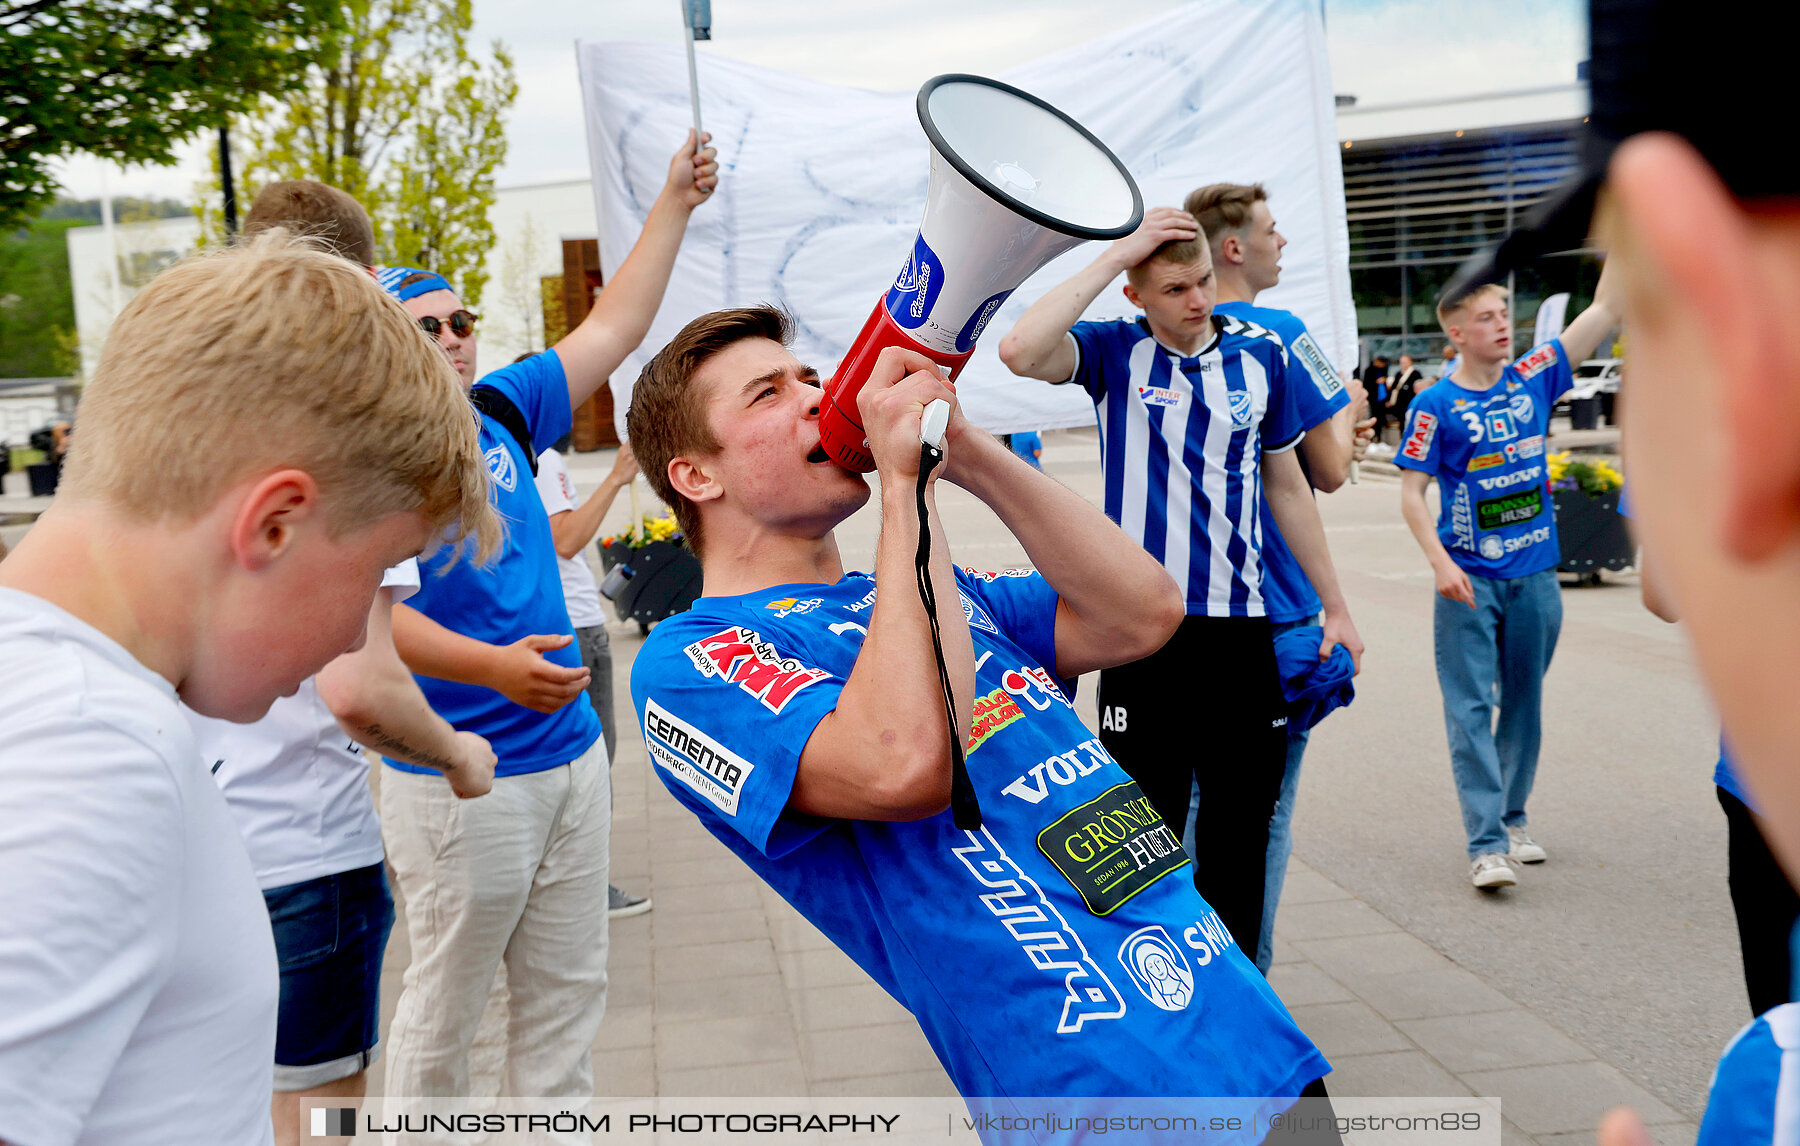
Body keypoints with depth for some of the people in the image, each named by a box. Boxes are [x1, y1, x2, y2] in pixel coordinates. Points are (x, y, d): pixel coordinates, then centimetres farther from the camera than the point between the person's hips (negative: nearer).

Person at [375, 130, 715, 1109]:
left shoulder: (503, 413, 7)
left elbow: (613, 327, 11)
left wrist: (675, 201, 10)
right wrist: (495, 666, -36)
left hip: (571, 753, 7)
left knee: (566, 993, 15)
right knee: (446, 1006, 7)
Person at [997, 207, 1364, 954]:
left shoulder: (1263, 356, 6)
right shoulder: (1115, 353, -4)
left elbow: (1287, 485, 15)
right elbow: (1020, 350, -25)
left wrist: (1335, 606, 16)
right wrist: (1115, 252, -19)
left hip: (1240, 626, 3)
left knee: (1241, 834, 11)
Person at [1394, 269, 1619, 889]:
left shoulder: (1533, 378, 5)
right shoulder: (1436, 404, -6)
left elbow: (1605, 309, 6)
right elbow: (1411, 492, -7)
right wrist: (1440, 562, -17)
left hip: (1534, 576, 4)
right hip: (1469, 580, -4)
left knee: (1523, 703, 12)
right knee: (1471, 710, -6)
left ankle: (1513, 820, 26)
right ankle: (1486, 844, -7)